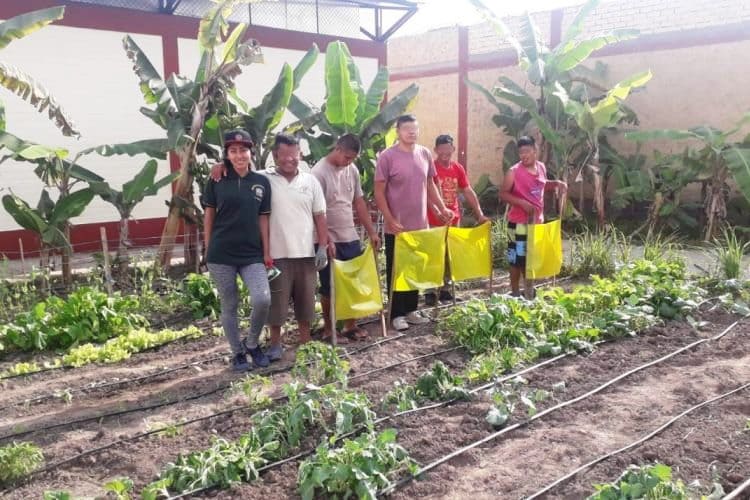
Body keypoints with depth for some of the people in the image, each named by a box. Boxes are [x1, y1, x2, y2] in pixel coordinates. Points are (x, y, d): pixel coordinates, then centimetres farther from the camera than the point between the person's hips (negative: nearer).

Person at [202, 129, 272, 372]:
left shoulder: (262, 182, 3)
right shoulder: (217, 182, 0)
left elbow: (263, 218, 7)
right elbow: (209, 216, 5)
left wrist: (266, 252, 4)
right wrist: (208, 250, 5)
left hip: (252, 254, 1)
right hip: (221, 254, -1)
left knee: (263, 299, -15)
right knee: (229, 306, 6)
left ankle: (252, 344, 11)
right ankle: (237, 352, 25)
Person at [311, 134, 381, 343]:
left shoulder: (352, 170, 5)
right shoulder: (319, 172, -16)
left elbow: (359, 202, 11)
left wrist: (371, 232, 9)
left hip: (351, 238, 6)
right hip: (329, 241, -6)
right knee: (330, 288, 5)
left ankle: (350, 325, 24)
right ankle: (329, 329, 19)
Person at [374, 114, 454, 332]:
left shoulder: (425, 154, 5)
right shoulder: (387, 156, -11)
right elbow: (379, 192, -10)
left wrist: (442, 209, 9)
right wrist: (390, 220, -16)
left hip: (420, 225, 5)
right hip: (397, 228, -5)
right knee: (396, 272, 6)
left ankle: (411, 310, 27)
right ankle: (397, 314, 16)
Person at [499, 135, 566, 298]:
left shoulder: (541, 167, 5)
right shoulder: (514, 172, -14)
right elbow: (503, 194, -12)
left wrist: (556, 183, 4)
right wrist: (522, 203, -23)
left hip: (537, 221, 6)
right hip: (519, 223, -6)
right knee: (517, 259, -1)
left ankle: (529, 291, 30)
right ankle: (515, 293, 11)